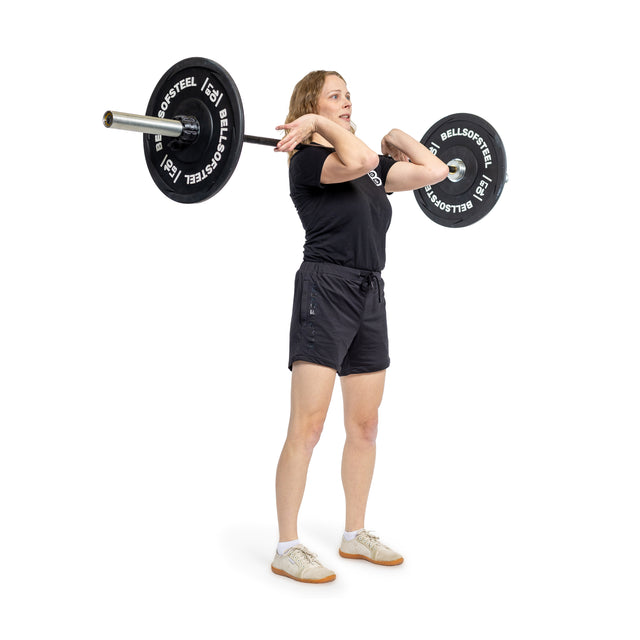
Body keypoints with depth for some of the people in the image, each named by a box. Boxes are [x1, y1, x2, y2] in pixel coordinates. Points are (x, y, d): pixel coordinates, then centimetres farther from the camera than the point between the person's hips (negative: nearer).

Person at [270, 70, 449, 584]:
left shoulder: (371, 165, 16)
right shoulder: (308, 160, -6)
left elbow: (435, 171, 13)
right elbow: (360, 161, -27)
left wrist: (398, 138, 22)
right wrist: (321, 123, -12)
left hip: (370, 295, 8)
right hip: (325, 290, -8)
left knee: (365, 425, 12)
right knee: (308, 426, -7)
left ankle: (355, 535, 25)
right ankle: (287, 549, 3)